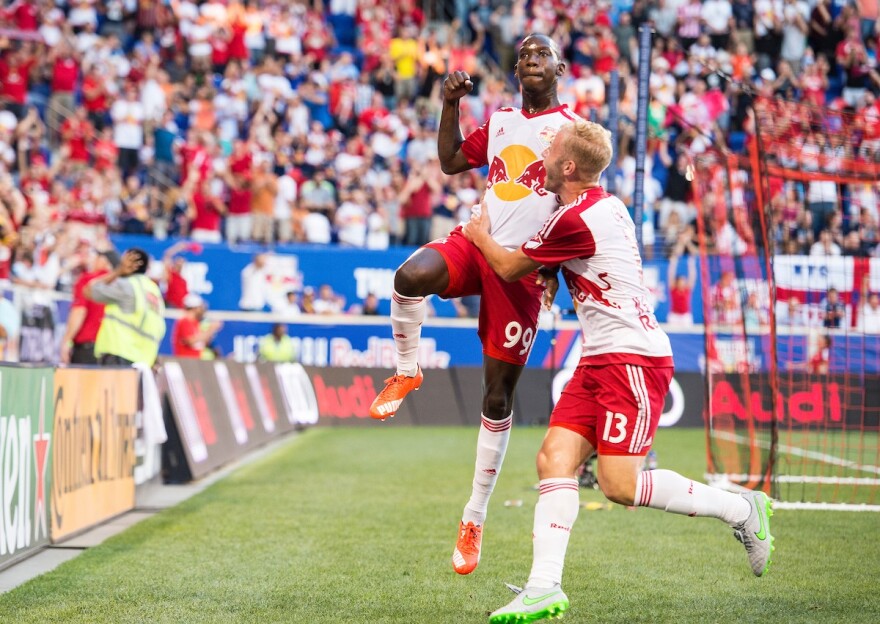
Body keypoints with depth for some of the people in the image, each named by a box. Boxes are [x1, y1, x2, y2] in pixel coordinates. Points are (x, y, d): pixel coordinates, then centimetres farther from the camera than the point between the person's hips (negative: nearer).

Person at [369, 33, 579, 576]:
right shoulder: (500, 120, 17)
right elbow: (451, 162, 23)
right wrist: (451, 104, 10)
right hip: (475, 241, 4)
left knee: (498, 393, 1)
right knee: (411, 276, -33)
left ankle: (475, 519, 12)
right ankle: (407, 372, -4)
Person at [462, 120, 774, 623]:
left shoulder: (576, 219, -15)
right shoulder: (605, 205, 14)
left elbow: (509, 268, -2)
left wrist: (480, 235, 16)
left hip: (632, 359, -10)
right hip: (602, 360, 10)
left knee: (619, 485, -13)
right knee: (555, 459, -3)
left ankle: (742, 509, 3)